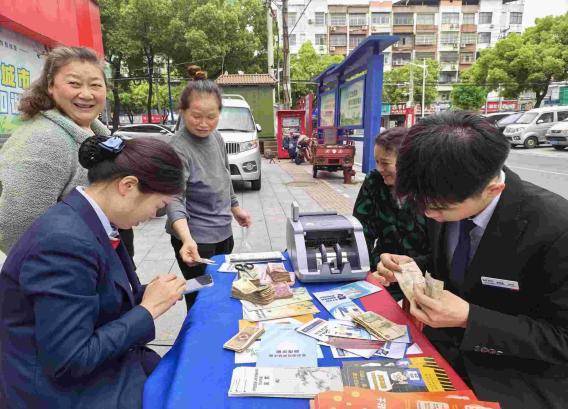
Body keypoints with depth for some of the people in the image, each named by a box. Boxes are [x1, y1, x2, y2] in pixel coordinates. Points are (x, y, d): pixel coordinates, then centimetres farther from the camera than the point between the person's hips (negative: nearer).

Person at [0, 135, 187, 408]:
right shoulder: (65, 241, -28)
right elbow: (69, 362, -26)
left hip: (95, 364, 8)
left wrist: (148, 294, -4)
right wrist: (148, 309, -19)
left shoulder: (88, 222, -2)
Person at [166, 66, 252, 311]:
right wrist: (187, 238, -42)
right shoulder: (178, 148, -20)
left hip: (222, 232, 7)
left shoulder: (216, 138, 3)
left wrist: (235, 208, 24)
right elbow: (174, 200, -27)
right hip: (195, 240, -7)